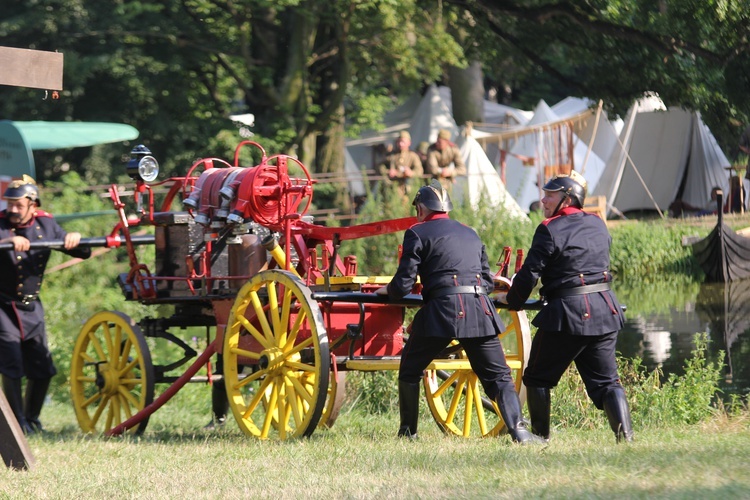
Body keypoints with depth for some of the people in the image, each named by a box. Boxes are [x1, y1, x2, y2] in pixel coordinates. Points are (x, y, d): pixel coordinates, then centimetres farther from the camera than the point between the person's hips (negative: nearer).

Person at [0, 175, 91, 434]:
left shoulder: (46, 225, 0)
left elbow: (84, 253, 4)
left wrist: (75, 238, -17)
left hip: (32, 308, 4)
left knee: (42, 369, 7)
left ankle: (32, 418, 26)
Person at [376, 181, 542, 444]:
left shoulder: (418, 233, 5)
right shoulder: (470, 234, 22)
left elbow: (403, 284, 0)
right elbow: (488, 281, 23)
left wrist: (387, 290, 21)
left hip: (442, 311, -4)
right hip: (480, 310, 4)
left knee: (409, 371, 16)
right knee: (498, 375, 4)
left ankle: (408, 431, 17)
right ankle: (518, 429, -15)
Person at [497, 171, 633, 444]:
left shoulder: (550, 230, -8)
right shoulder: (598, 225, 13)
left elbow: (529, 273, -8)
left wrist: (512, 300, 10)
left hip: (567, 314, -6)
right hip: (605, 310, 6)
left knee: (537, 378, 11)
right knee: (605, 381, 7)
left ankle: (541, 436, 13)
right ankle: (625, 435, -9)